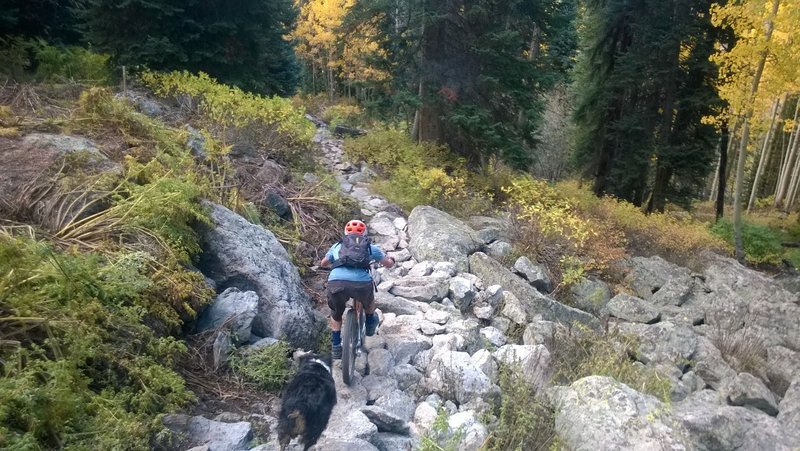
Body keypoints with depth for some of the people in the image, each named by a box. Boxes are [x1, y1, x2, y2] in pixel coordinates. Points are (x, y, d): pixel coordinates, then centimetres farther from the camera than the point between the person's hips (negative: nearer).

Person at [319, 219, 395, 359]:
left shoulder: (337, 246, 30)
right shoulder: (370, 247, 26)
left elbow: (323, 264, 46)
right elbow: (389, 264, 34)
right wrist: (391, 259, 58)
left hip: (335, 283, 1)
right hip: (361, 283, -1)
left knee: (336, 315, 31)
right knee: (369, 293, 36)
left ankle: (336, 347, 35)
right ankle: (370, 324, 50)